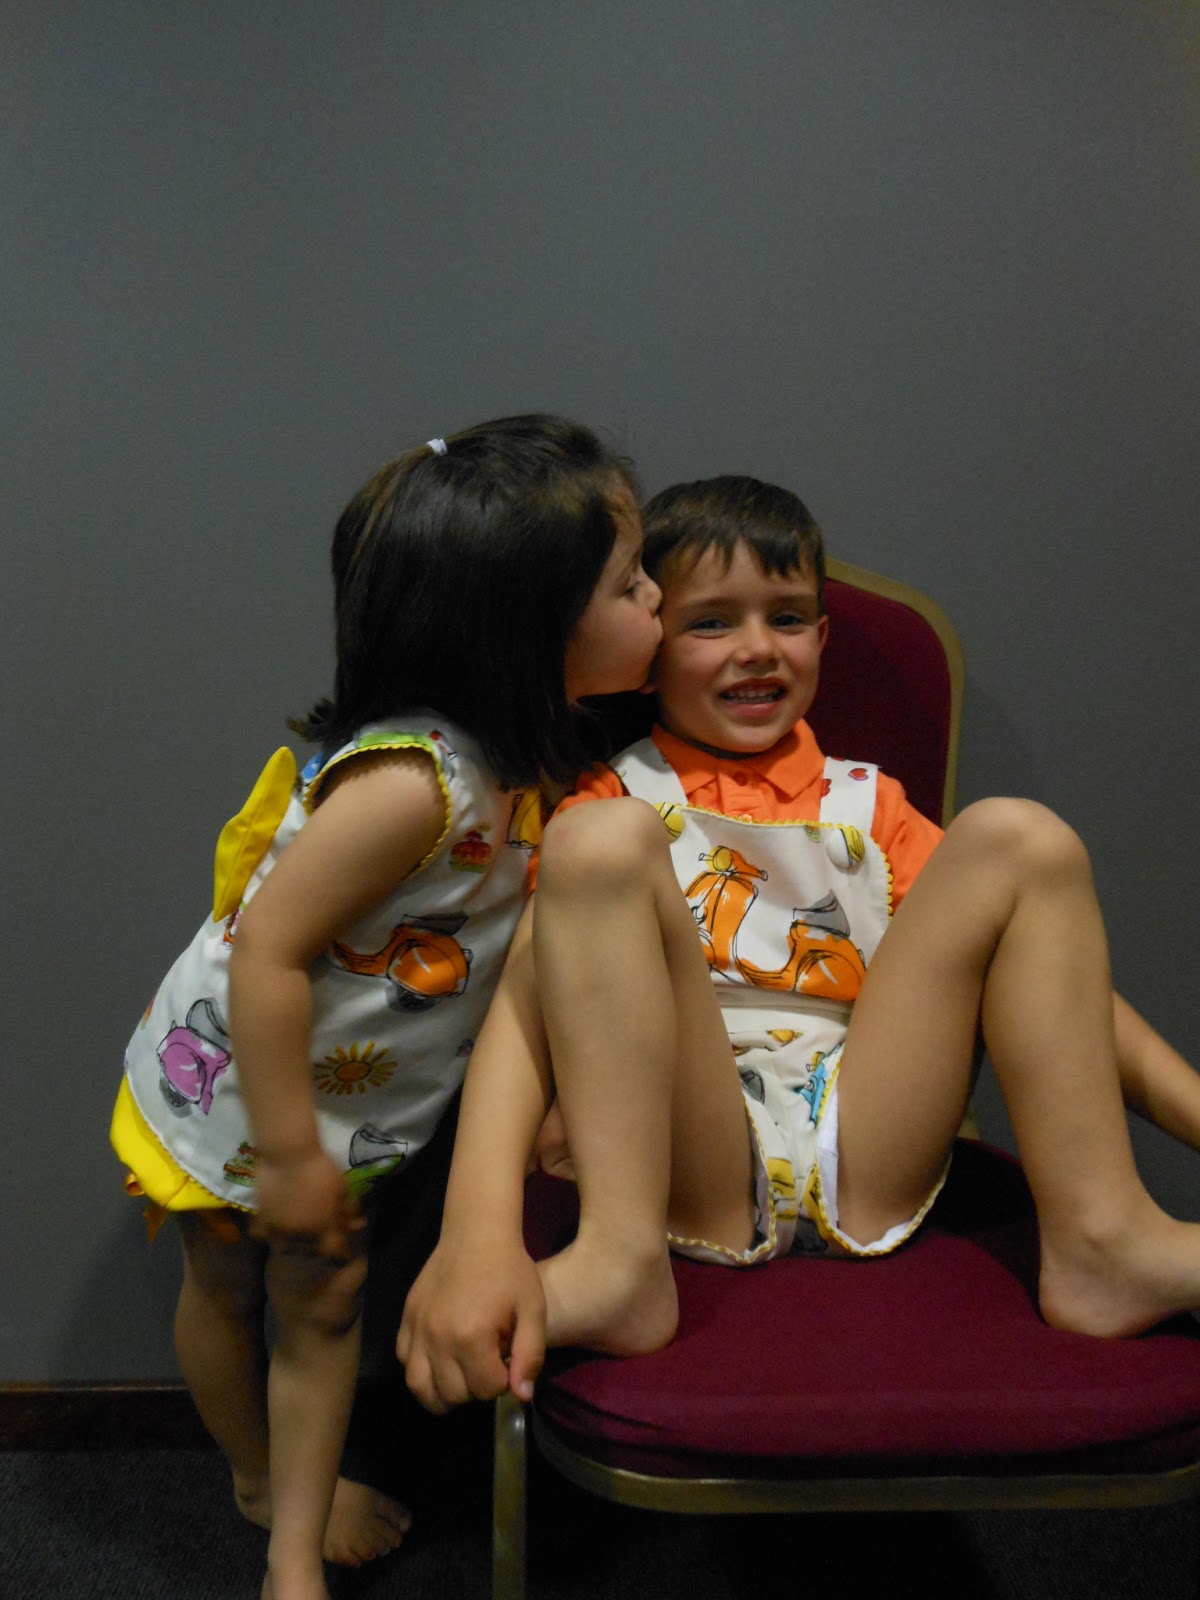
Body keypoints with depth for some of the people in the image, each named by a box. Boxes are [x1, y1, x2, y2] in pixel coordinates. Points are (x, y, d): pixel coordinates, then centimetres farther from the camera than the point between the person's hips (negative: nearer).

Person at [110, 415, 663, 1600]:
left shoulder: (514, 749, -12)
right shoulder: (413, 781, -38)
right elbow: (267, 951, -33)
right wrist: (289, 1155, -24)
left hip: (344, 1098, 6)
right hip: (228, 1091, -6)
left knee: (324, 1298, 16)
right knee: (227, 1289, 20)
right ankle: (259, 1478, 48)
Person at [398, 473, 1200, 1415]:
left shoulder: (865, 802, 21)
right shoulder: (615, 795, 11)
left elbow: (1053, 978, 14)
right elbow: (530, 985, -7)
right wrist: (479, 1231, -25)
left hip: (859, 1148, 3)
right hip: (691, 1155, -3)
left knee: (1016, 839, -5)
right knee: (603, 840, -20)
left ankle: (1099, 1235, -13)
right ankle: (621, 1258, -29)